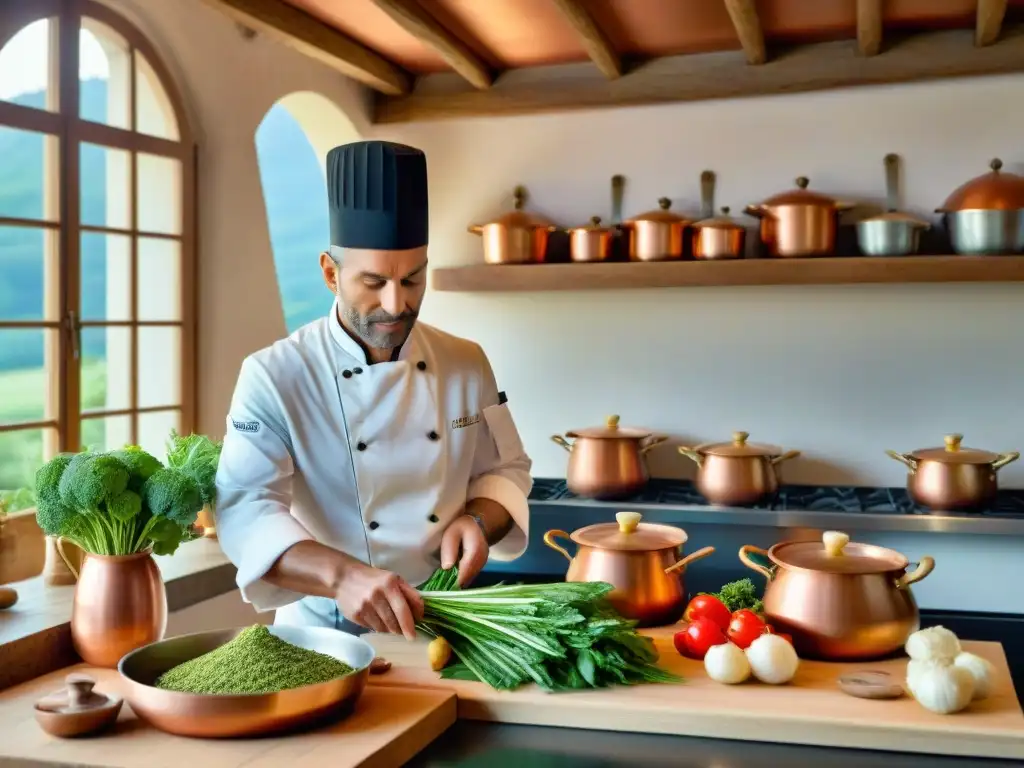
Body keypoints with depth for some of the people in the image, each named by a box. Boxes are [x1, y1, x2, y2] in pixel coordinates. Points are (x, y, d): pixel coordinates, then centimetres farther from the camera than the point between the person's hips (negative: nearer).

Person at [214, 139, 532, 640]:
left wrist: (477, 520, -10)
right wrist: (342, 576, -34)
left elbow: (505, 471, 12)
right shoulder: (274, 376, -9)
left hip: (446, 623, 2)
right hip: (327, 631, -2)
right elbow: (244, 510, -18)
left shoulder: (467, 364, 4)